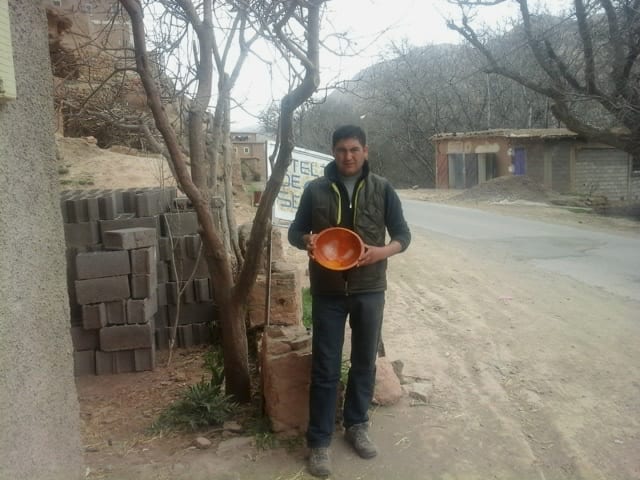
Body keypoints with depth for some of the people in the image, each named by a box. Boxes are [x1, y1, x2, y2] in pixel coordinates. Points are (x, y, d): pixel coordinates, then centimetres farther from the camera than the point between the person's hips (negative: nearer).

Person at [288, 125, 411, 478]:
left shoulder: (382, 189, 0)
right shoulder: (315, 189, 0)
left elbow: (402, 234, 2)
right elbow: (295, 231, 7)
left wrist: (383, 251, -19)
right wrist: (306, 241, -17)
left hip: (369, 290, 1)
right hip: (328, 292, -1)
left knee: (364, 362, 14)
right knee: (324, 368, 4)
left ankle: (357, 425, 34)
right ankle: (319, 441, 17)